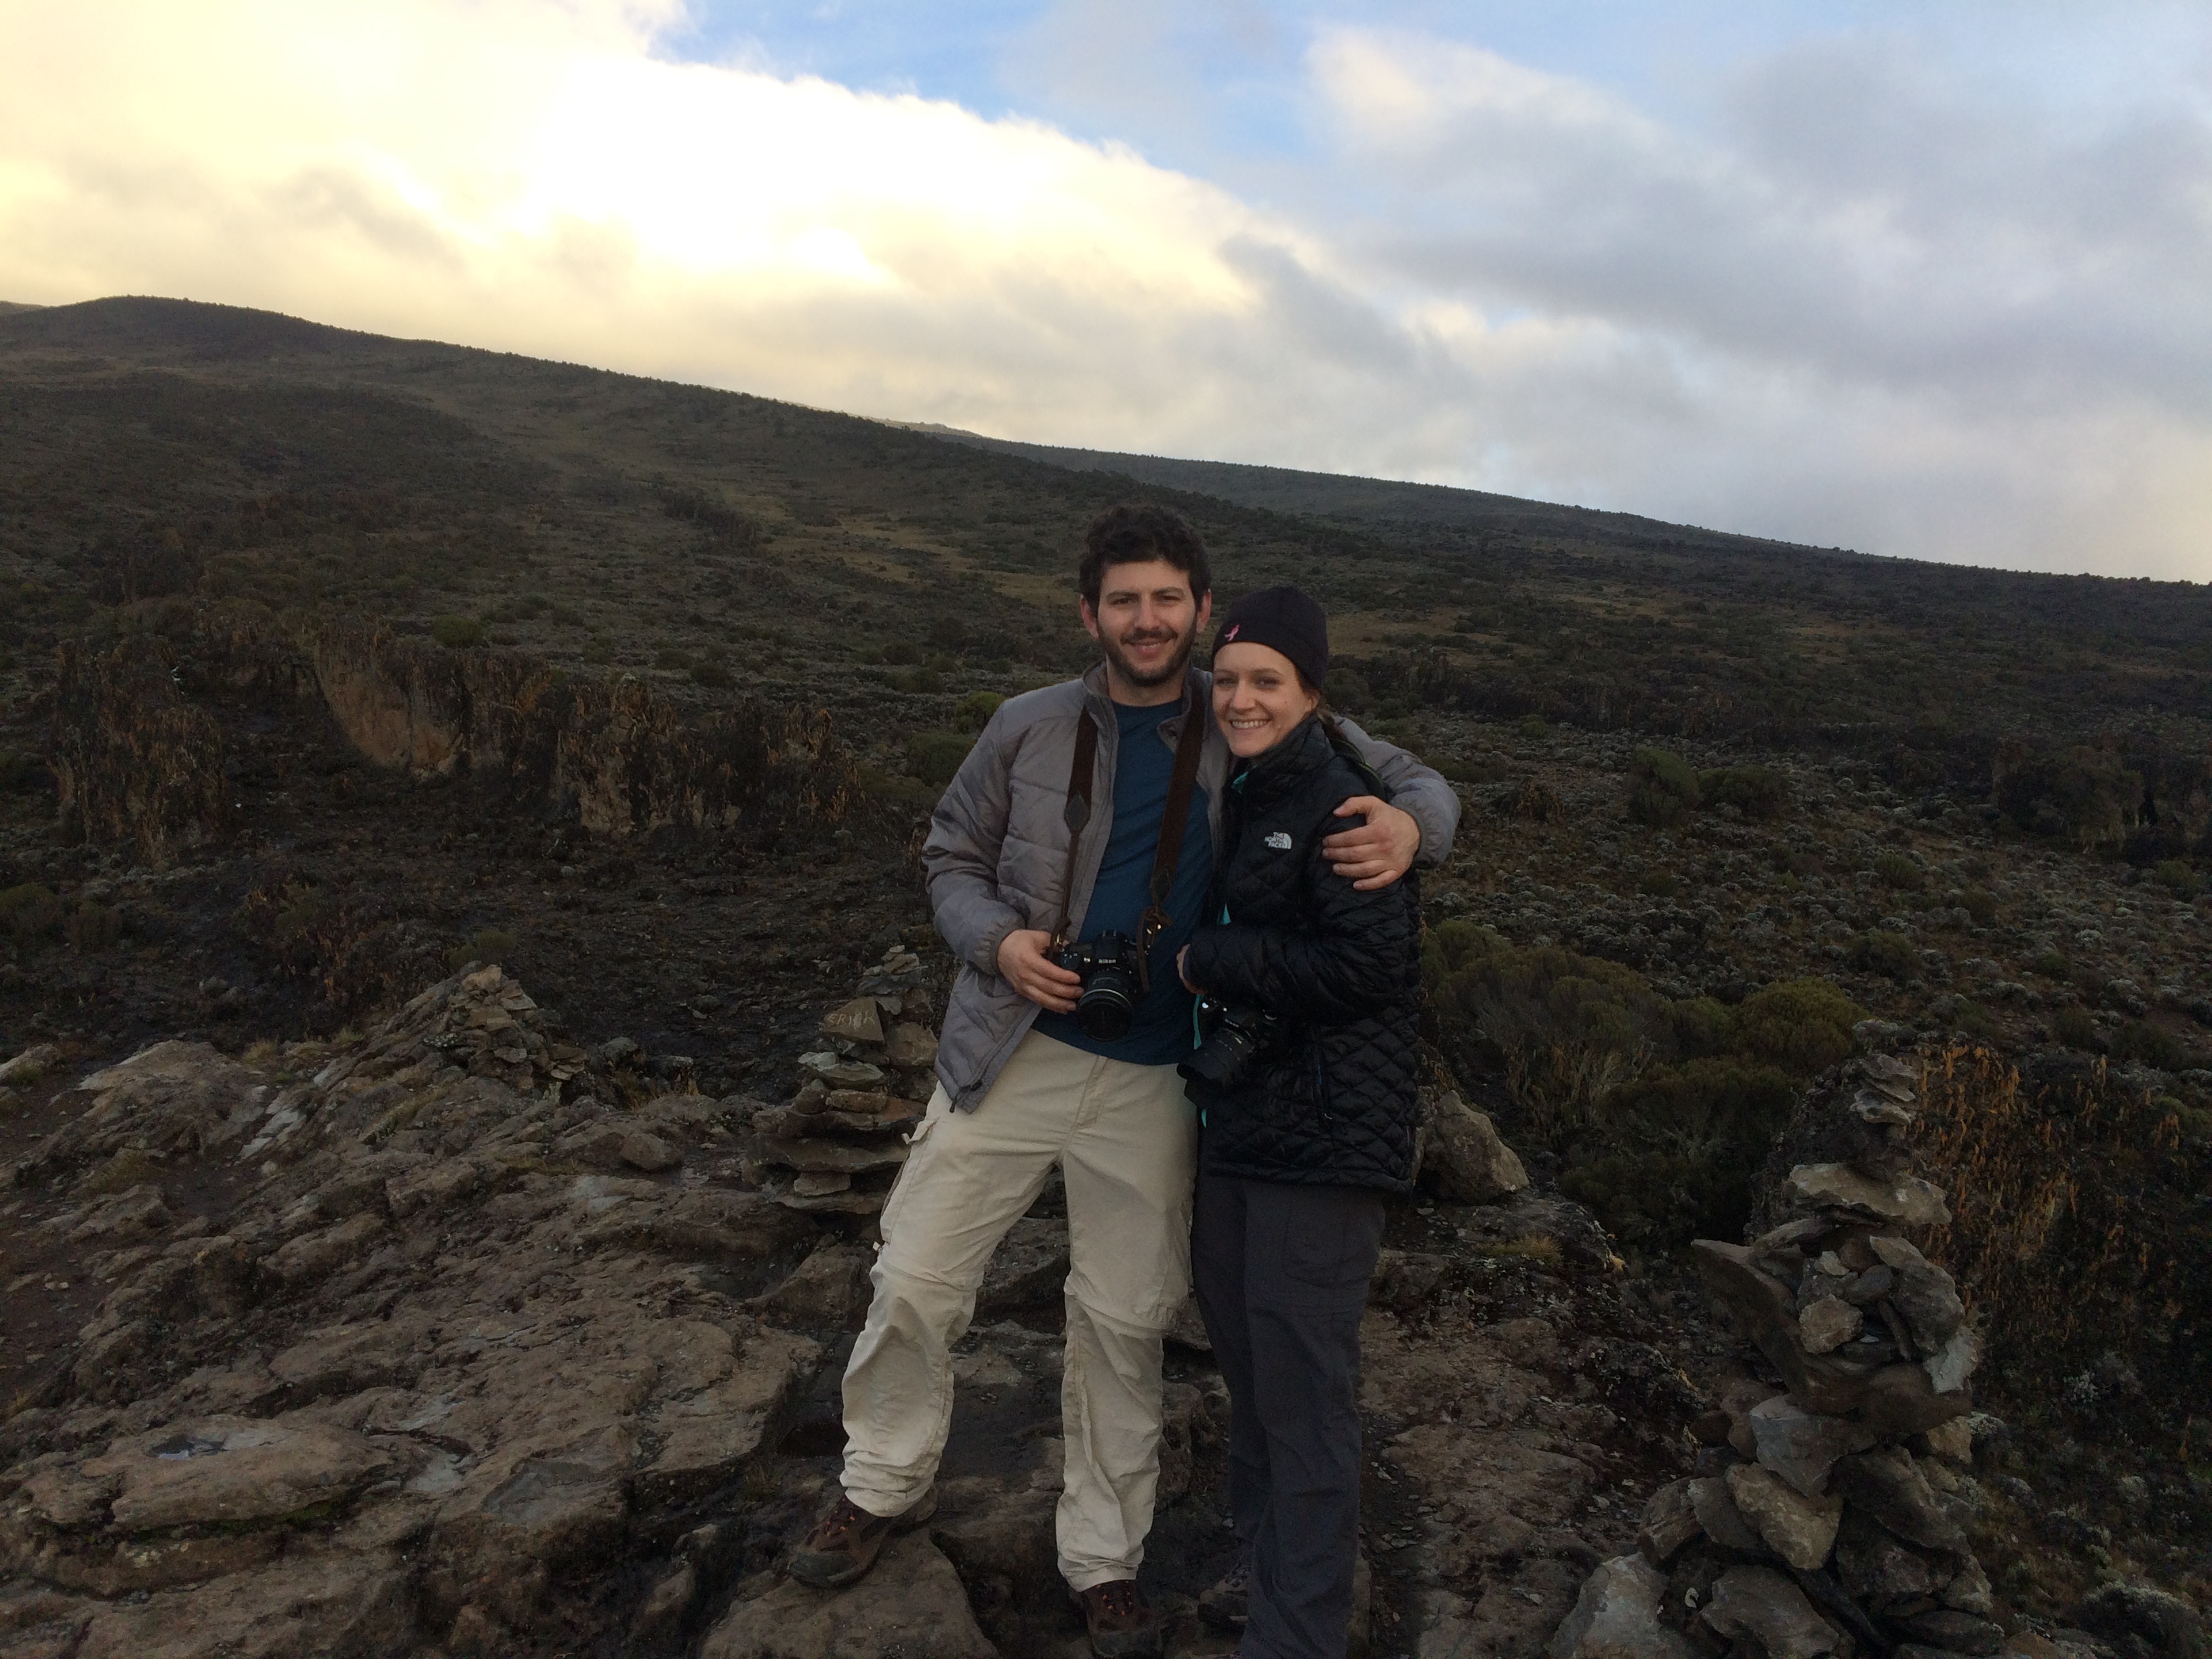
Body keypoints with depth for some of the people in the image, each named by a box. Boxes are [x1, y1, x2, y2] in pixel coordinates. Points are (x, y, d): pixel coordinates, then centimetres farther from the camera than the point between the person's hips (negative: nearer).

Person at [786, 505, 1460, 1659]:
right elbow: (951, 857, 8)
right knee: (916, 1280, 8)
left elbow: (1414, 782, 3)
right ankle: (883, 1486, 35)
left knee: (1125, 1324, 10)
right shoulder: (1030, 729, -2)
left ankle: (1105, 1560, 31)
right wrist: (997, 942, -12)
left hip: (1151, 1083, 0)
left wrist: (1409, 827, -22)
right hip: (1012, 1054, 1)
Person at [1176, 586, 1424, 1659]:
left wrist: (1210, 961, -16)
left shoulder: (1337, 804, -15)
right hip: (1236, 1120, 9)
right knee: (1245, 1359, 20)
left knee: (1304, 1389, -1)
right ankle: (1267, 1571, 39)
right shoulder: (1240, 800, 12)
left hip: (1323, 1135, -9)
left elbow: (1371, 964, -23)